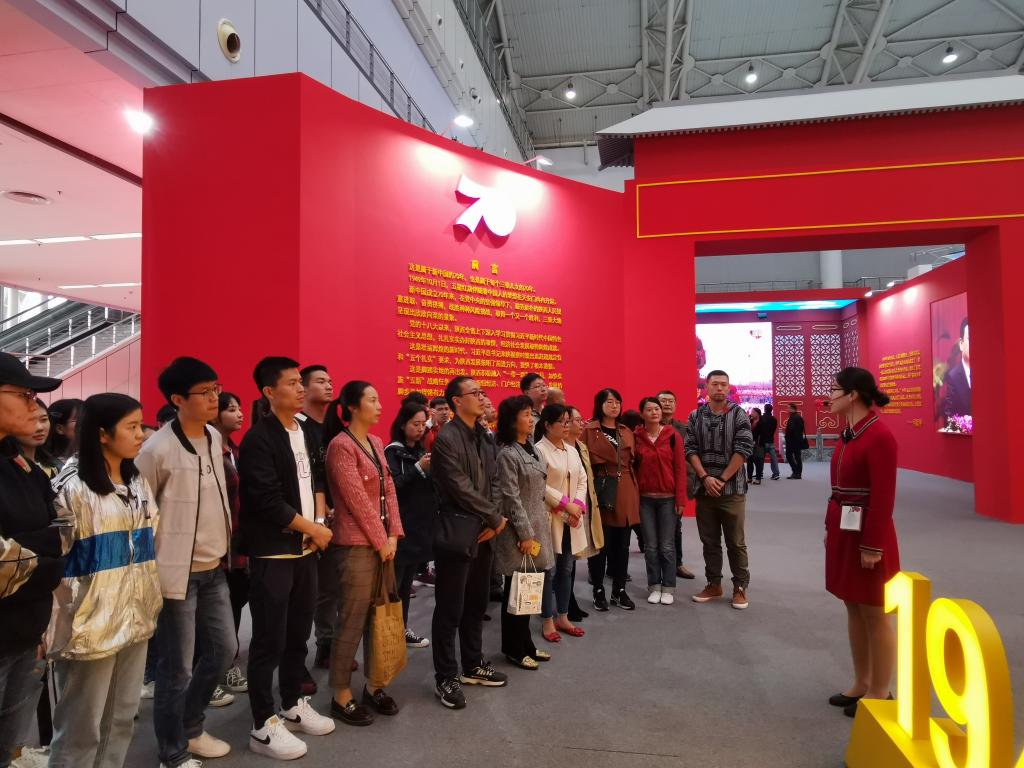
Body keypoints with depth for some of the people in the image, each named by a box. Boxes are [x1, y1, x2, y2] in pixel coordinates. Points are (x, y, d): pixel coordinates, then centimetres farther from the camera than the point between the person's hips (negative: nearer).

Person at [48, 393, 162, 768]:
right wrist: (71, 617, -10)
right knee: (81, 727, 7)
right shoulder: (71, 486, -12)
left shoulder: (138, 481, 9)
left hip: (135, 618, 6)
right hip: (91, 623, -6)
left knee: (123, 717, 16)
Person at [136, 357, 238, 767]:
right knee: (177, 668, 5)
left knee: (223, 649, 17)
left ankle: (190, 728, 39)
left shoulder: (215, 438, 5)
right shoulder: (157, 449, -17)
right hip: (177, 574, -7)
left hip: (213, 569, 8)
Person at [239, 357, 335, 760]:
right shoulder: (258, 438, -15)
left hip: (305, 549, 7)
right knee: (269, 640, 3)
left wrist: (319, 520, 1)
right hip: (272, 553, -7)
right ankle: (264, 726, 16)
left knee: (298, 632, 17)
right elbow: (268, 501, -20)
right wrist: (314, 528, -11)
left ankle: (293, 705, 33)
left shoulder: (306, 431, 8)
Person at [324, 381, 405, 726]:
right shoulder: (341, 445, -13)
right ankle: (341, 696, 15)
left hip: (383, 541, 8)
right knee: (352, 621, 1)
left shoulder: (376, 442, 11)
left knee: (380, 616, 15)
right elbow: (356, 499, -16)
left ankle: (374, 685, 28)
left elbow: (388, 490, 9)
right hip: (358, 544, -8)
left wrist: (393, 535, 0)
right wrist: (380, 541, -11)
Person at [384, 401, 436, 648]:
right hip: (401, 525, -7)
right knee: (393, 581, -5)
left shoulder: (421, 451, 13)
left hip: (420, 524, 7)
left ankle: (402, 629, 22)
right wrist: (419, 468, -20)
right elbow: (392, 486, -16)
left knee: (407, 581, 14)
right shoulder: (393, 451, -6)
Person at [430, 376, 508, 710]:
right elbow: (461, 489, -17)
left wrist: (494, 520, -5)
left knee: (476, 604, 18)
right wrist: (496, 518, -10)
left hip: (483, 532, 8)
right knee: (450, 609, 3)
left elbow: (493, 481, 9)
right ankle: (446, 678, 16)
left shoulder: (483, 436, 11)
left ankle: (473, 666, 33)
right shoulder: (446, 438, -13)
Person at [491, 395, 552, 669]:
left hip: (537, 524, 8)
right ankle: (513, 649, 18)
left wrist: (539, 528, 16)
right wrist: (525, 534, -16)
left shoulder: (533, 448, 10)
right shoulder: (507, 454, -15)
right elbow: (511, 498, -17)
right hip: (519, 530, -8)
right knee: (515, 591, 4)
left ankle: (525, 644, 27)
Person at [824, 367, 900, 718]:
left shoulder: (879, 436, -18)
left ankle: (880, 694, 19)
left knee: (874, 614, 4)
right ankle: (861, 684, 29)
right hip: (843, 531, 9)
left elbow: (883, 498, -19)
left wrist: (873, 545, -18)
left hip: (867, 534, -9)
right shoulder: (848, 434, 9)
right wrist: (830, 527, 16)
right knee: (853, 609, 16)